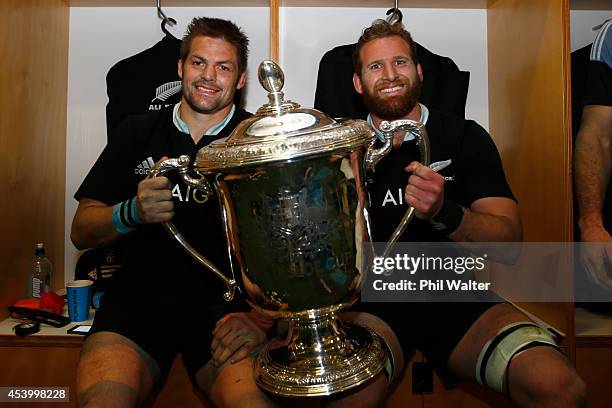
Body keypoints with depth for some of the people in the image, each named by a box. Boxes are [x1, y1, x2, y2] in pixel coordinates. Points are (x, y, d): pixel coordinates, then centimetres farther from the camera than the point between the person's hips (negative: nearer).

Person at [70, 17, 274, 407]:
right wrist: (133, 212, -12)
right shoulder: (138, 131, 11)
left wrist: (262, 315, -19)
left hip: (226, 299, -1)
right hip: (140, 297, 2)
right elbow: (82, 232, 9)